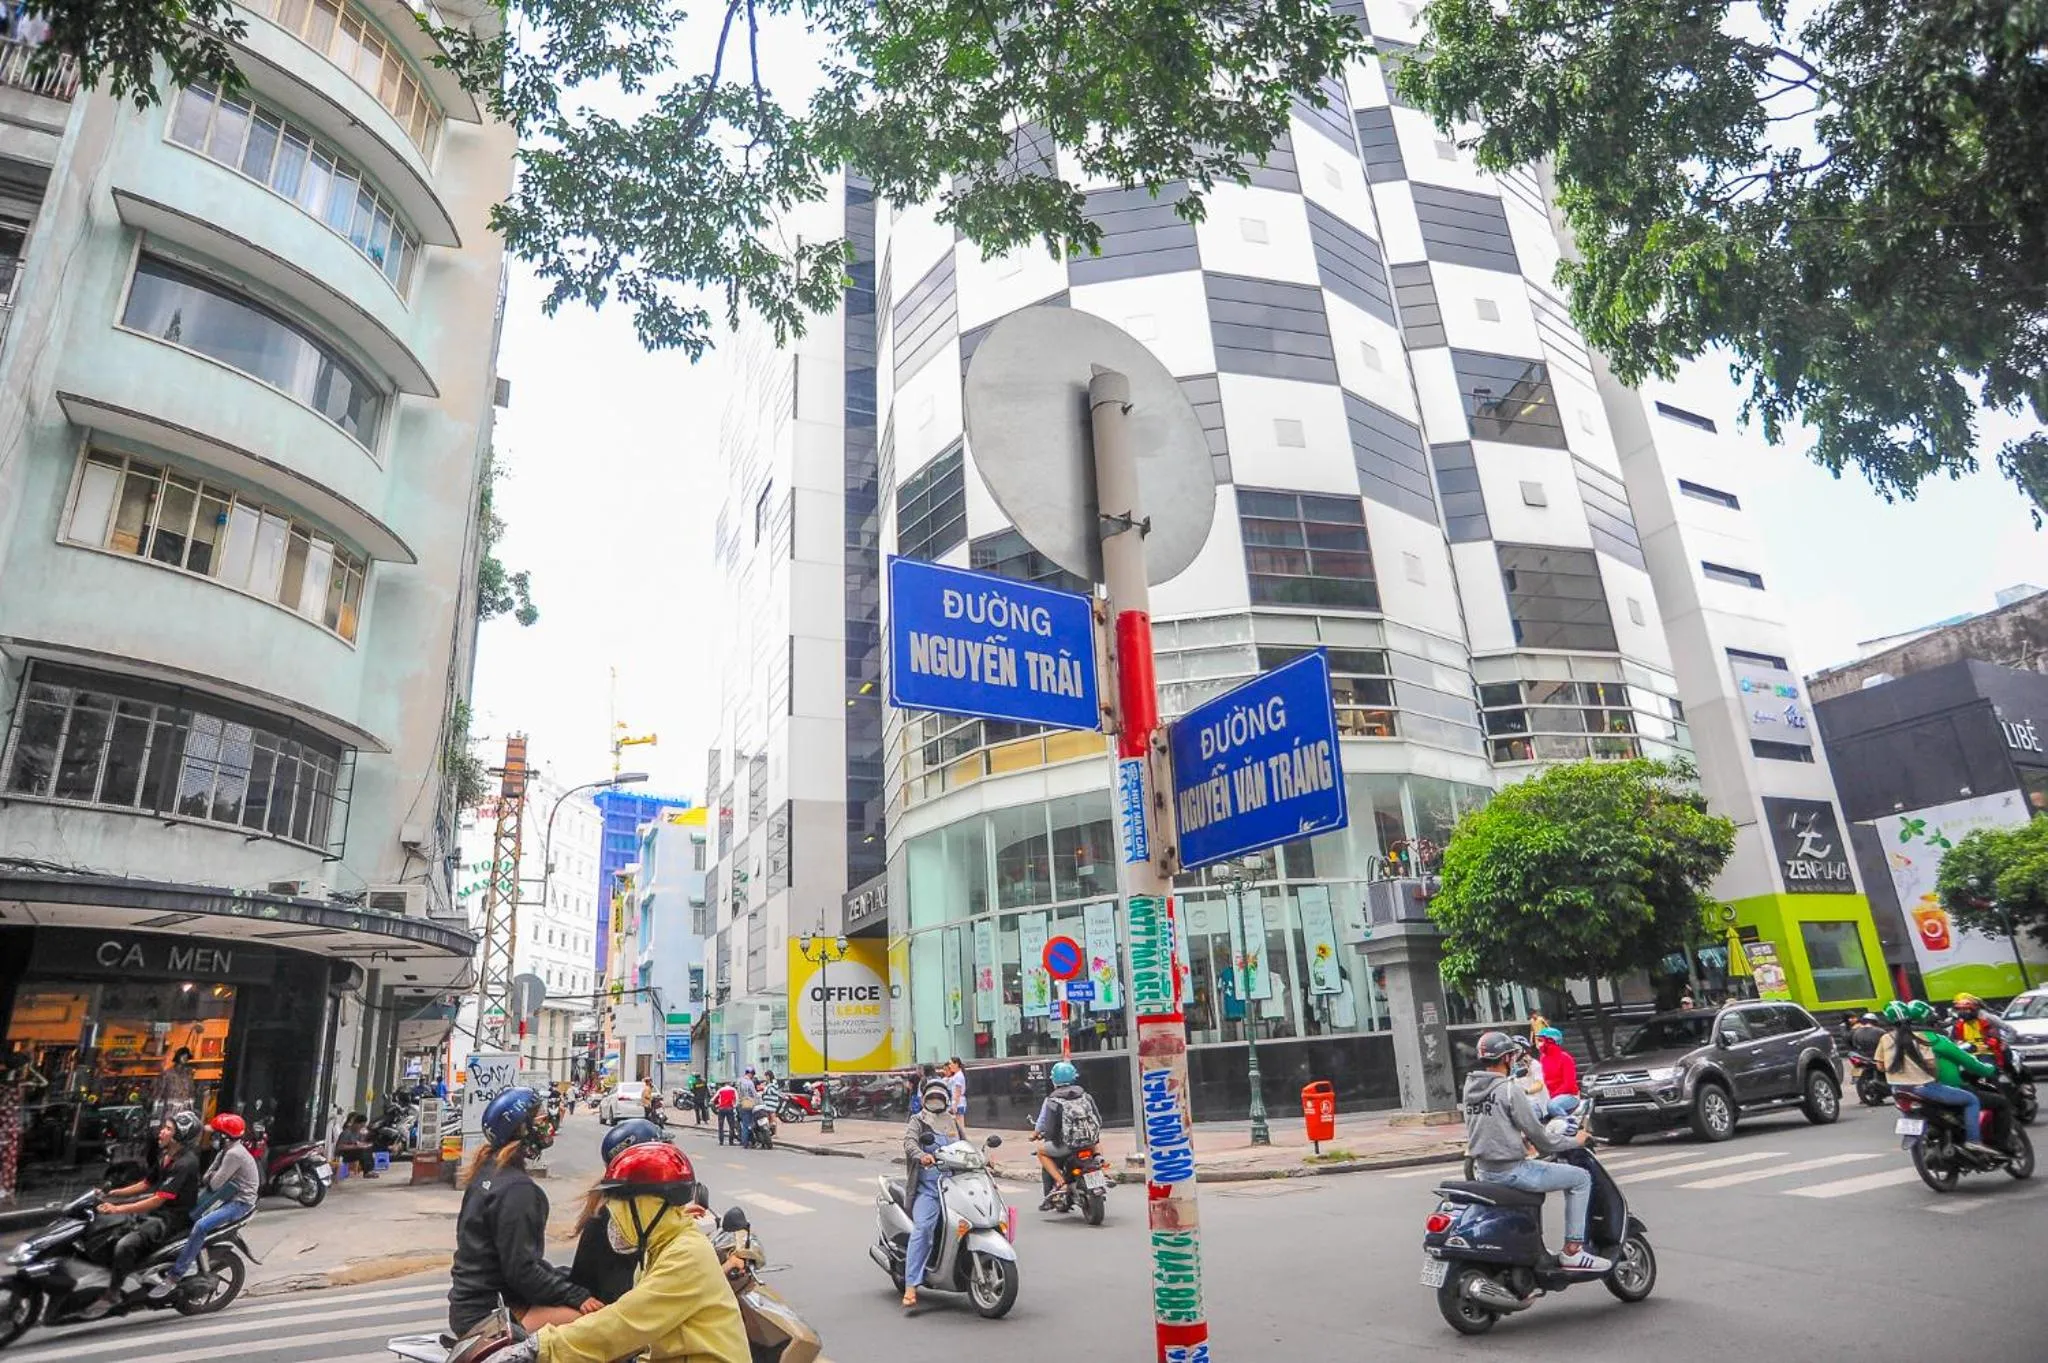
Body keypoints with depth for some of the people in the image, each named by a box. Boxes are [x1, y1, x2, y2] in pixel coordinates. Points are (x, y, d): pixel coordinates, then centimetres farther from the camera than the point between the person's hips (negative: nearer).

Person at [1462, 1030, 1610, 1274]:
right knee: (1580, 1178, 4)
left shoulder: (1470, 1088, 6)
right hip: (1510, 1170, -8)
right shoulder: (1509, 1090, -16)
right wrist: (1573, 1141, 3)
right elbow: (1535, 1134, -12)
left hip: (1484, 1171, 8)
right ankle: (1572, 1251, 4)